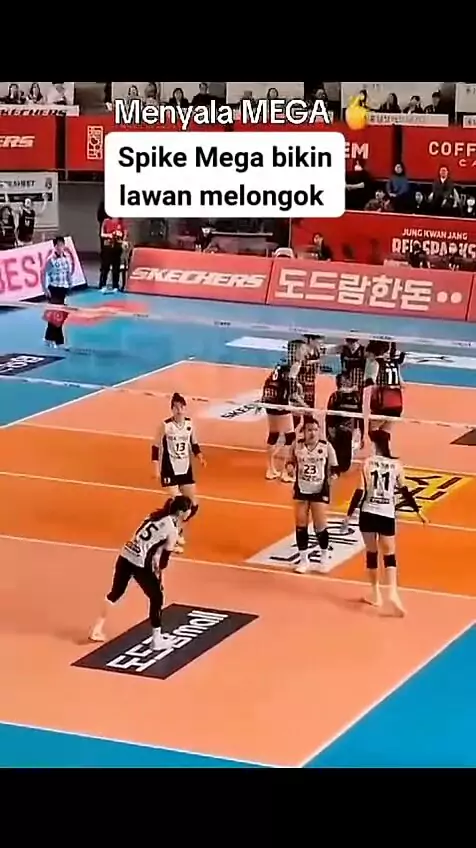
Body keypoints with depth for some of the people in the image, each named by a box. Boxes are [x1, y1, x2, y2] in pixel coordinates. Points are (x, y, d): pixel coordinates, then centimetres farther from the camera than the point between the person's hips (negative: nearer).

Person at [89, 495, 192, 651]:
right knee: (157, 597, 11)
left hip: (125, 556, 7)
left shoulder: (157, 515, 14)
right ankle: (157, 639, 17)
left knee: (115, 593, 22)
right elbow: (165, 556, -2)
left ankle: (97, 630, 30)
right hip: (140, 564, -7)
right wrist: (158, 573, 13)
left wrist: (155, 564, 20)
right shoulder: (172, 529, -6)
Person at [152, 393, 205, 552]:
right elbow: (156, 447, -8)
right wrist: (157, 469, -14)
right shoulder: (166, 425, -14)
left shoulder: (189, 423, -1)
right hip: (170, 470, -5)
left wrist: (200, 457, -6)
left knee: (193, 505, 8)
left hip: (186, 469, 5)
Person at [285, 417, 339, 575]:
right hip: (301, 490, 2)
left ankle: (324, 558, 20)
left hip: (320, 491, -2)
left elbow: (334, 467, -1)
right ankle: (303, 560, 18)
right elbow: (291, 462, 9)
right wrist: (290, 466, -13)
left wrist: (334, 475, -22)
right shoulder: (297, 445, -5)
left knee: (320, 526, -2)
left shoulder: (326, 446, -10)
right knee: (301, 525, 5)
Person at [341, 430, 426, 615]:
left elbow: (360, 492, -9)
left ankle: (376, 594, 21)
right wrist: (418, 511, 17)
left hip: (368, 513, 0)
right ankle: (393, 592, -17)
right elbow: (405, 491, 5)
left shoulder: (368, 463, -6)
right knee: (389, 555, 4)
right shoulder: (396, 465, 0)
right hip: (387, 515, 0)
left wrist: (349, 515, -6)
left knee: (371, 553, 14)